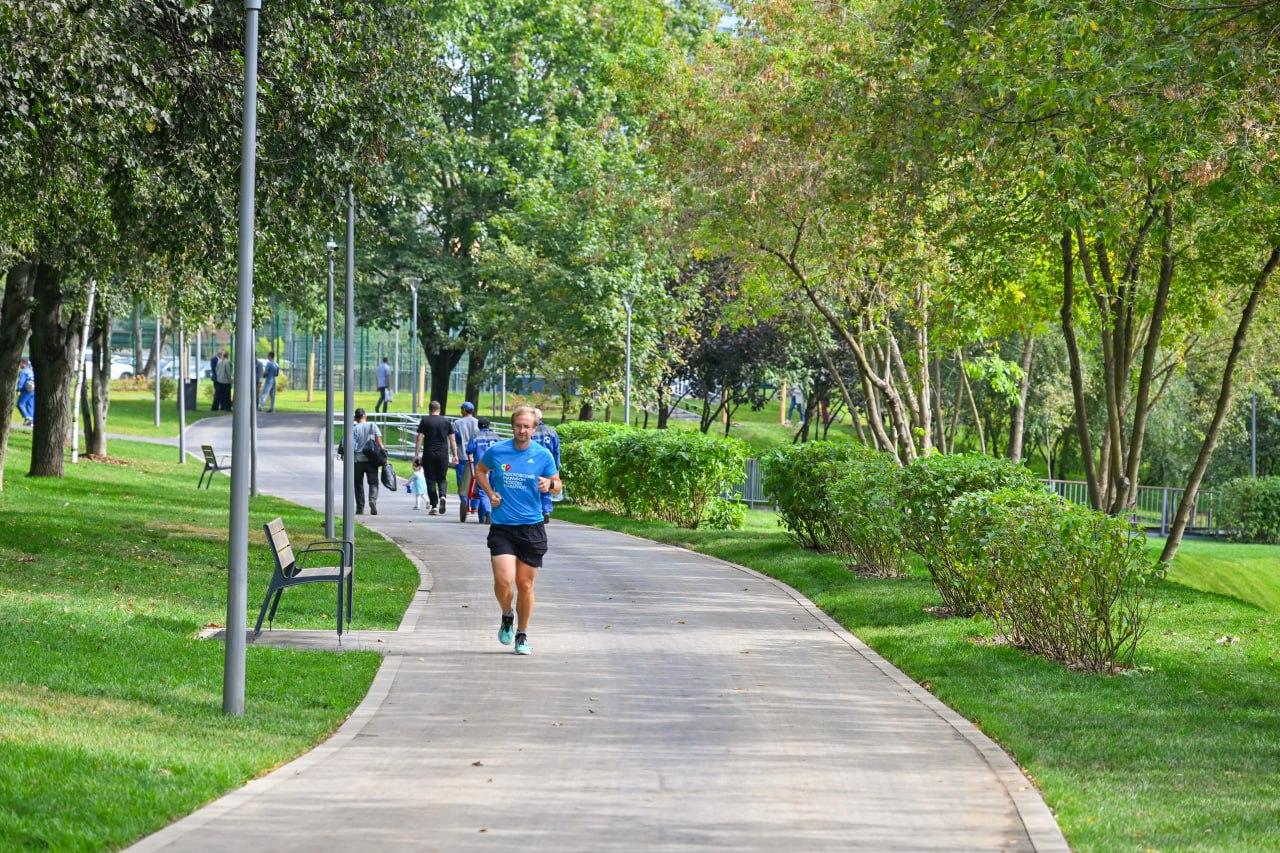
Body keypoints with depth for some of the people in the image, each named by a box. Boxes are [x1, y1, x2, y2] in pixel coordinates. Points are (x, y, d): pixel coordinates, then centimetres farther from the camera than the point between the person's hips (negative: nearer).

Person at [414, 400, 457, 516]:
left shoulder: (425, 421, 0)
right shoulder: (446, 421, 6)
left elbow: (420, 438, -6)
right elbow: (452, 439, 7)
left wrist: (416, 454, -4)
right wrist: (455, 455, 11)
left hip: (429, 455, -2)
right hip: (443, 454, 2)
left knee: (431, 480, 4)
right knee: (442, 478, 13)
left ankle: (434, 507, 2)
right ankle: (442, 496, -16)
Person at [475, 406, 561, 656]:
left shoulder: (543, 455, 0)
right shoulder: (496, 451, -1)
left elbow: (557, 485, 10)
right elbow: (480, 470, 19)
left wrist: (549, 485, -14)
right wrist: (490, 493, 3)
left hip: (532, 527, 1)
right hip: (502, 527, -1)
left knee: (525, 584, 5)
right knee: (504, 581, -15)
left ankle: (522, 635, 23)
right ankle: (507, 616, 17)